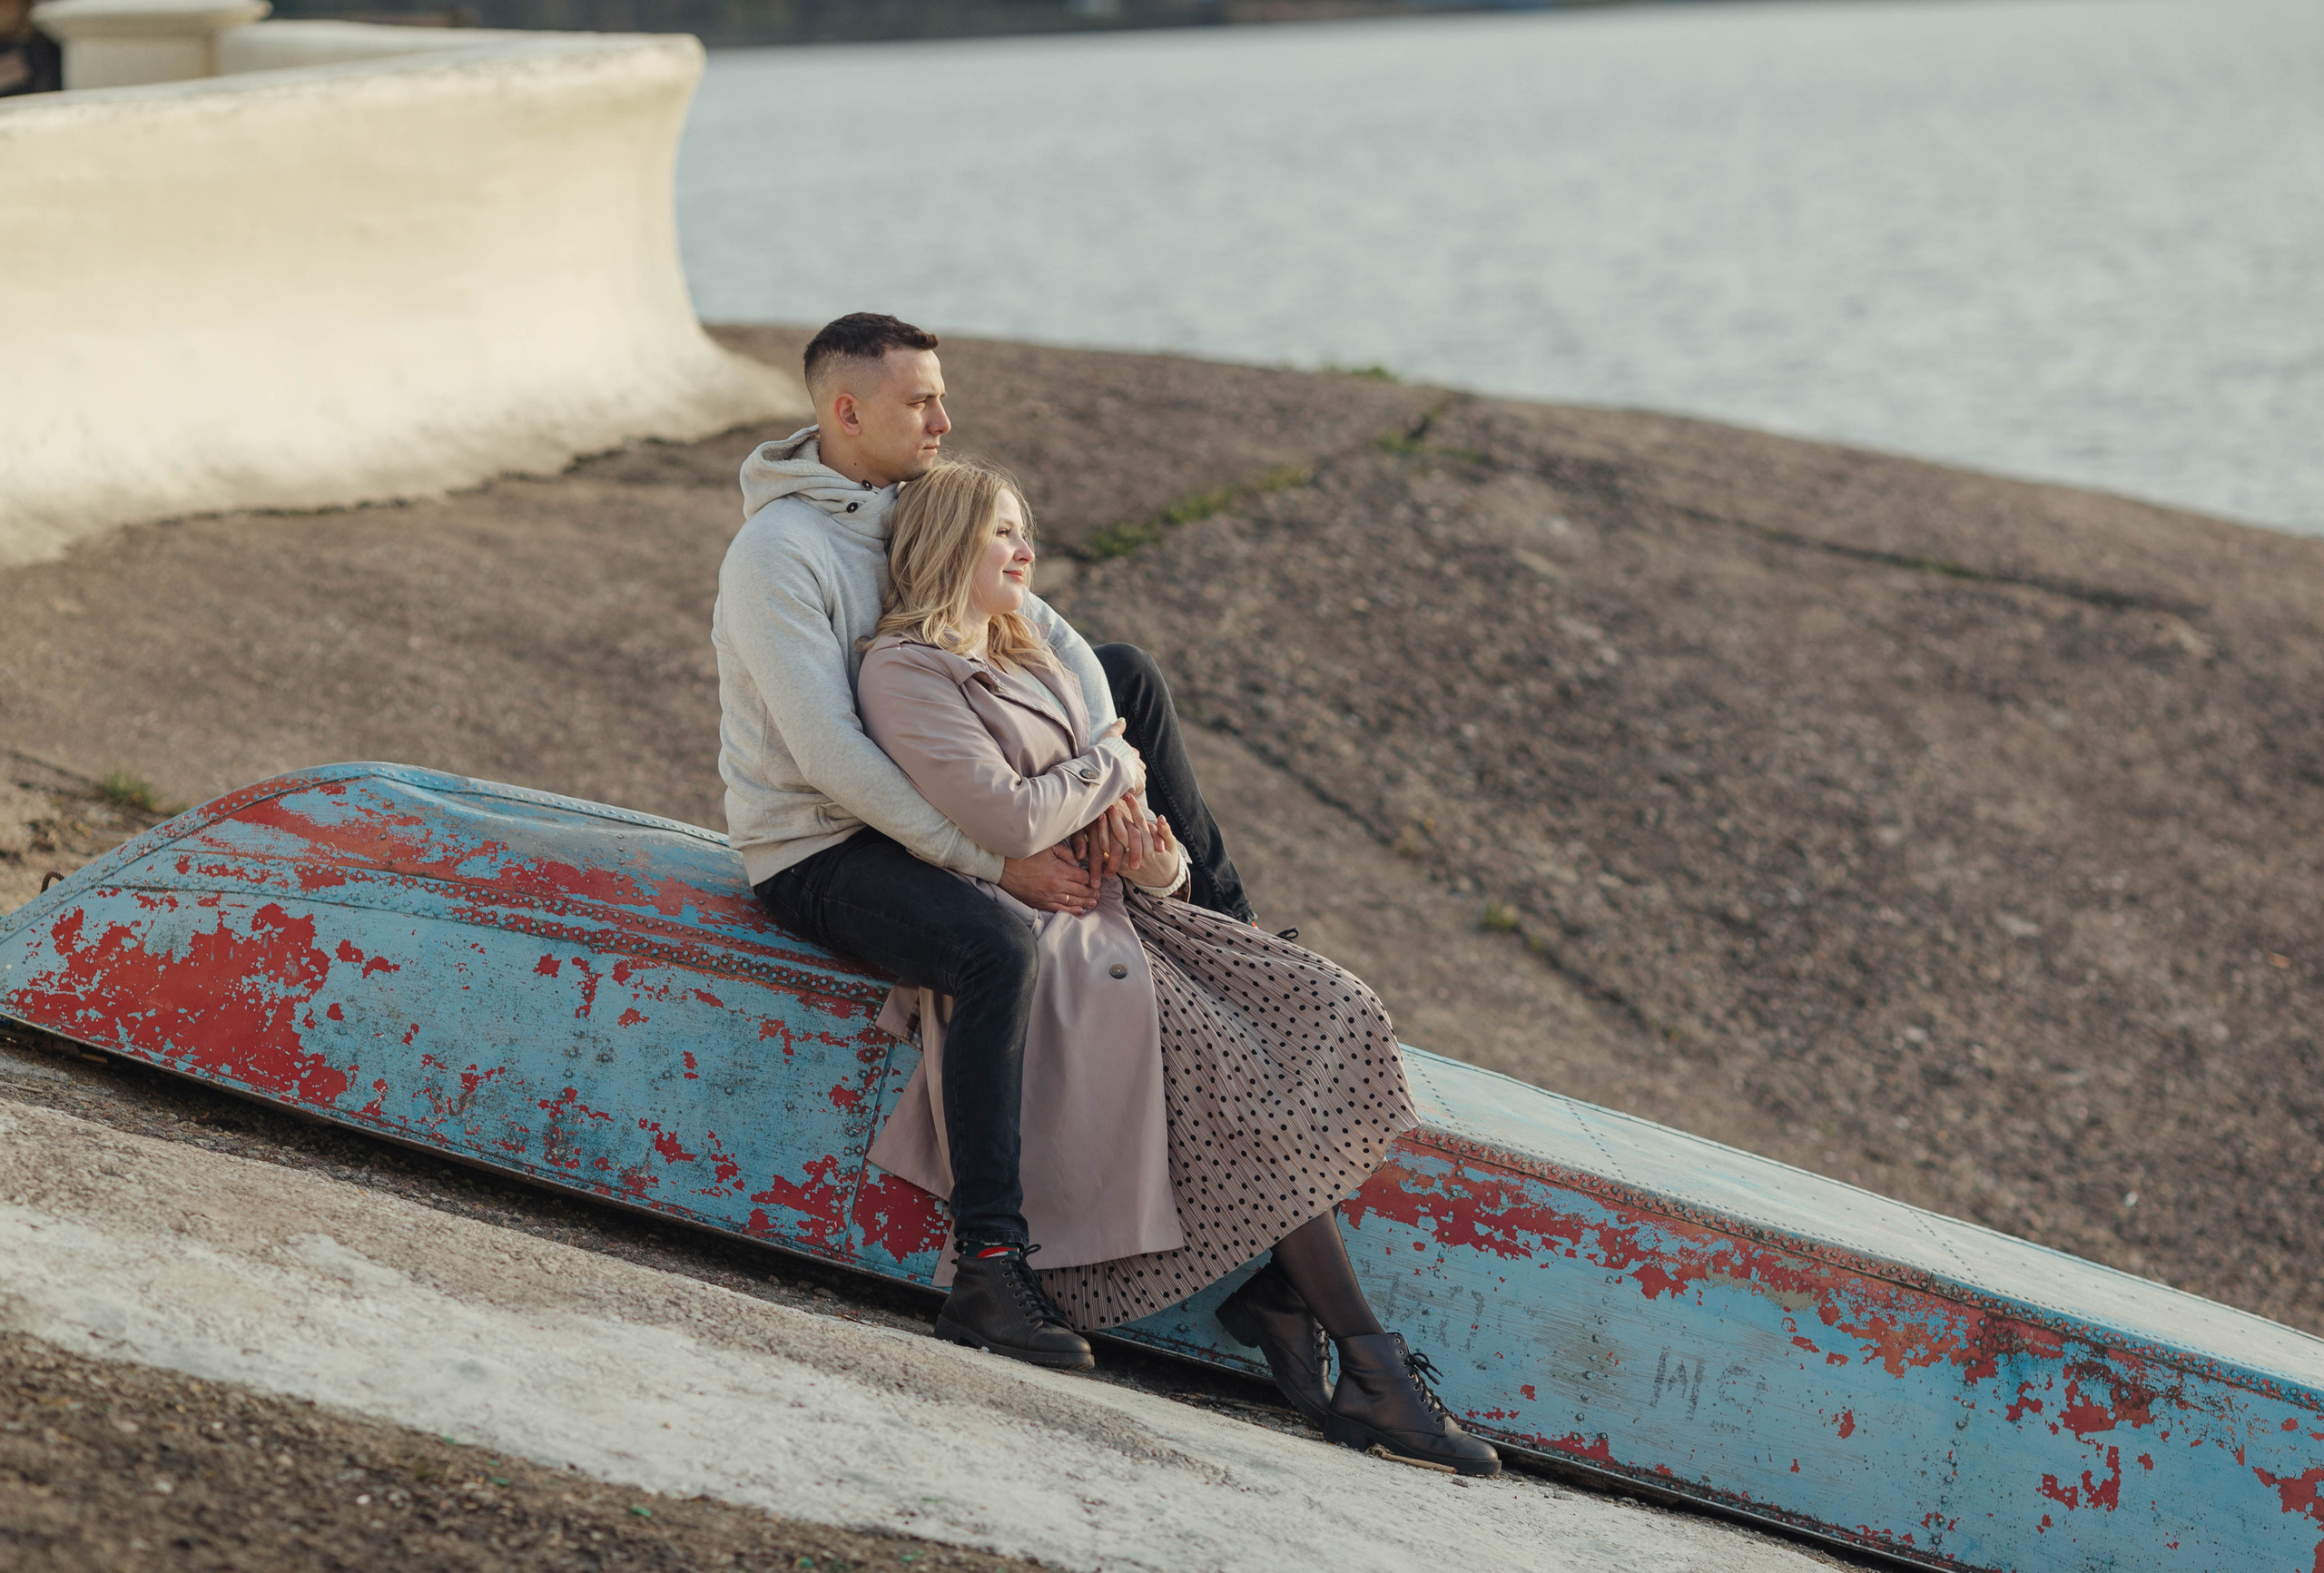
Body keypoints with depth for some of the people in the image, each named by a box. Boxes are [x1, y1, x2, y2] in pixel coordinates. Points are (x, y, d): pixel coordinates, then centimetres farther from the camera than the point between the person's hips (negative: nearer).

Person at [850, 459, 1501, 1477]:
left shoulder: (1036, 666, 23)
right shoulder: (904, 674, -6)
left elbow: (1119, 812, 22)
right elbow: (1011, 820, -17)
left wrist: (1159, 859, -2)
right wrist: (1111, 767, 0)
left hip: (1106, 912, 9)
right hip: (1027, 937, -9)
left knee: (1322, 1011, -10)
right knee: (1258, 1084, -18)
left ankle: (1282, 1296, -15)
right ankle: (1365, 1369, -14)